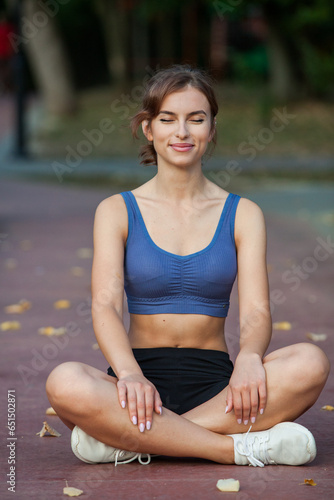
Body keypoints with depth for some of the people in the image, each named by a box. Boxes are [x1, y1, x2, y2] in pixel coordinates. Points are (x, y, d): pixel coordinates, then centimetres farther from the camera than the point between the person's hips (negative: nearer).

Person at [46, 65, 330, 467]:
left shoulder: (242, 214, 9)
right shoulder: (117, 211, 6)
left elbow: (256, 312, -1)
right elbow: (104, 305, -7)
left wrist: (249, 357, -26)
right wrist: (129, 374, -28)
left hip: (214, 381, 2)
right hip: (142, 373, -1)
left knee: (310, 364, -29)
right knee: (65, 384, -35)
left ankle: (126, 440, -28)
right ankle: (240, 447, -28)